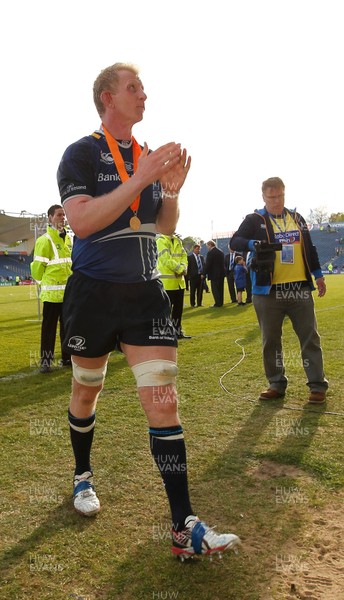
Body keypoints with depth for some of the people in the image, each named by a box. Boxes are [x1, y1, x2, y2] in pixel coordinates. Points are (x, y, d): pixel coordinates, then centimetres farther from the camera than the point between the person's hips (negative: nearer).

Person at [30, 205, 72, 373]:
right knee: (49, 327, -1)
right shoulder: (45, 240, -10)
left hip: (69, 292, 7)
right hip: (52, 293, -7)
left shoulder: (67, 239, 13)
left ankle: (67, 357, 25)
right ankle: (46, 361, 6)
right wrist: (44, 284, 1)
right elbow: (37, 266, -9)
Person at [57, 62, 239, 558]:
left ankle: (184, 528, 3)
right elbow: (81, 220, -21)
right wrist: (139, 180, -23)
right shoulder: (82, 153, -5)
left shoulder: (150, 156, 11)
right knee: (86, 392, 15)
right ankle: (83, 476, 43)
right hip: (93, 292, -3)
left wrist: (172, 190, -4)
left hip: (146, 293, 4)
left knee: (164, 402, -5)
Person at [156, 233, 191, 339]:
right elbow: (166, 259, -19)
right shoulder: (161, 240, -11)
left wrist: (183, 268, -9)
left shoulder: (178, 240, 15)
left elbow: (184, 256, 11)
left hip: (179, 281, 8)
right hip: (167, 281, -8)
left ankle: (177, 331, 25)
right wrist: (180, 269, -13)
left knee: (179, 308, 14)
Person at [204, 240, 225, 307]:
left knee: (215, 289, -3)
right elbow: (223, 263, 15)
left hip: (214, 274, -8)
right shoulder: (221, 251, 10)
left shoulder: (210, 253, -15)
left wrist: (205, 272, -6)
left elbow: (207, 264, -16)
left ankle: (217, 304, -3)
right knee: (220, 289, 14)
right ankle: (220, 303, 19)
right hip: (221, 273, 8)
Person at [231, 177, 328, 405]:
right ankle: (277, 384, 19)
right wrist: (253, 244, -28)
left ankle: (318, 385, 12)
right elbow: (235, 241, -9)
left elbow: (309, 249, 19)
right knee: (271, 340, 5)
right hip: (268, 291, -2)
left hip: (300, 288, 3)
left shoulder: (296, 218, 14)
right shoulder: (255, 220, 1)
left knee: (310, 337, 2)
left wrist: (319, 275, 15)